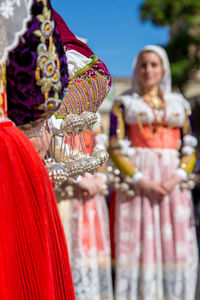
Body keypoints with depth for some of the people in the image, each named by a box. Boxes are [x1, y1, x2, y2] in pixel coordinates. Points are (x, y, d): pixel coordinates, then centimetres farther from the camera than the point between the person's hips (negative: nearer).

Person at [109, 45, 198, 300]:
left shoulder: (180, 104, 15)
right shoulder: (124, 103, 7)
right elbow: (115, 148, -1)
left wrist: (177, 178, -8)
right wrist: (141, 181, -13)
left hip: (173, 182, 2)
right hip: (137, 179, -2)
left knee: (175, 246, 1)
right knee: (139, 245, -4)